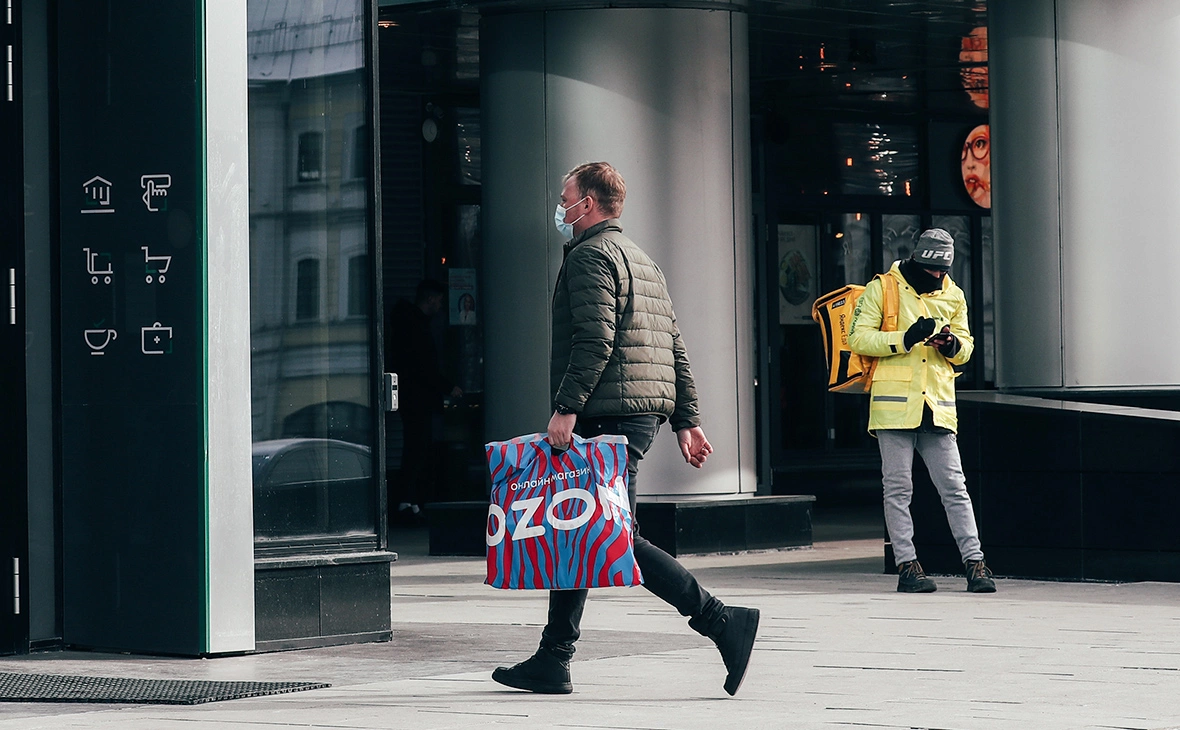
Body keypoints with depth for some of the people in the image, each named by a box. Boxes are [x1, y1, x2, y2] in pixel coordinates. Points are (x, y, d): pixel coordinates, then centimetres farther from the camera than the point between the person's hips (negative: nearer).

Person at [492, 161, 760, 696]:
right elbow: (674, 347, 20)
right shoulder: (640, 259, 24)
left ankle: (721, 621, -17)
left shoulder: (590, 255, -6)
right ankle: (552, 662, 14)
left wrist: (567, 407, -22)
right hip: (644, 412, 10)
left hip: (609, 415, -10)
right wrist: (686, 421, 19)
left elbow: (595, 339, -20)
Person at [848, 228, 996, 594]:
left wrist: (953, 345, -3)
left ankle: (974, 562, 0)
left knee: (954, 487, 0)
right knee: (898, 488, -1)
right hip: (894, 403, -3)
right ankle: (907, 565, 2)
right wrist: (905, 339, -17)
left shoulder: (953, 296, 14)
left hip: (937, 406, 3)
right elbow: (858, 339, -6)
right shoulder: (882, 290, 0)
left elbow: (966, 346, 21)